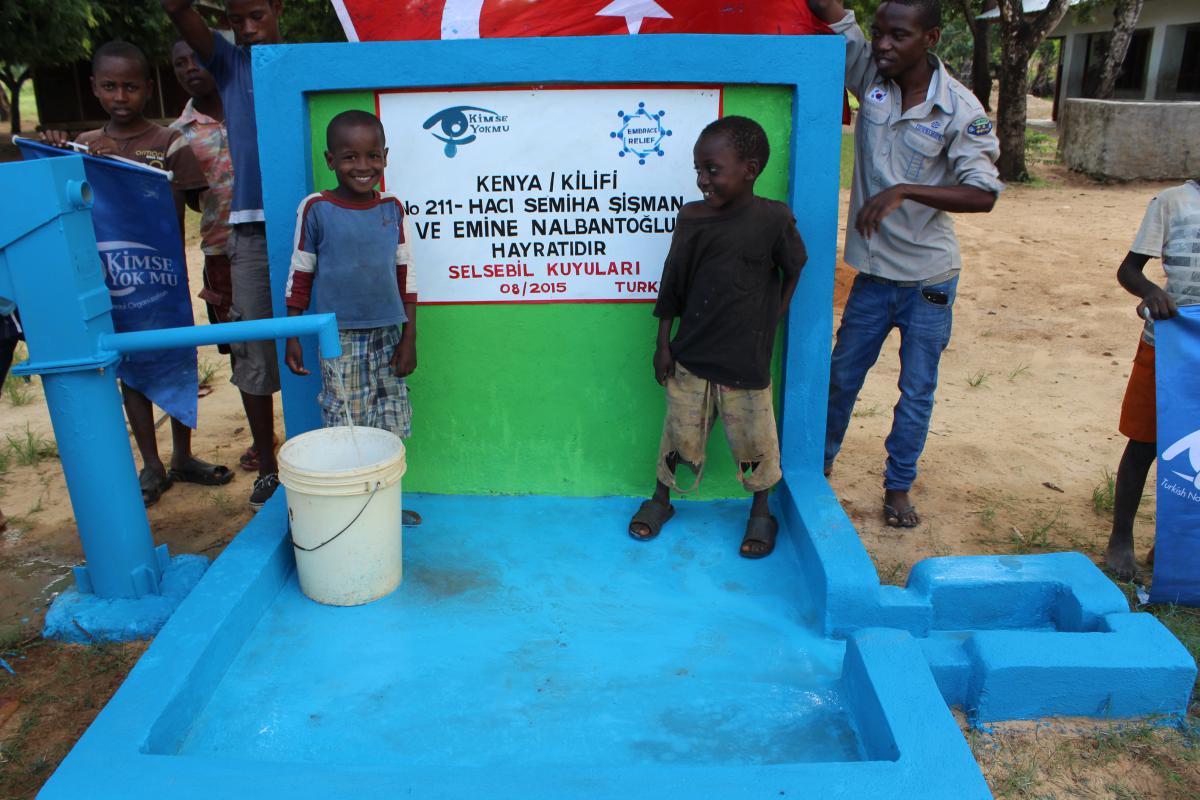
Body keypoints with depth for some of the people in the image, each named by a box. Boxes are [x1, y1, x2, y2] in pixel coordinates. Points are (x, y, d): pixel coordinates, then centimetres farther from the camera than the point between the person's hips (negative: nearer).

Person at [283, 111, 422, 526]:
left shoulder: (392, 207, 4)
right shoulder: (315, 209, -5)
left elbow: (405, 274, 7)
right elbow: (300, 275, 1)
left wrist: (409, 337, 5)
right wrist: (292, 338, 2)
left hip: (388, 334, 3)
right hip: (340, 339, -3)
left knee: (389, 430, 9)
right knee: (344, 428, 0)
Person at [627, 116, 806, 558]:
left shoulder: (774, 218, -13)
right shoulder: (691, 217, -5)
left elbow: (795, 272, 1)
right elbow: (672, 286, 2)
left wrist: (769, 322, 0)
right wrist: (663, 344, 4)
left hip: (746, 360, -2)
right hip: (690, 355, 2)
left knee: (753, 438, 11)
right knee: (679, 431, 15)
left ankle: (761, 513, 32)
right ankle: (660, 499, 35)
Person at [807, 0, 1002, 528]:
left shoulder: (959, 109, -15)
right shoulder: (872, 75, -5)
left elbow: (984, 195, -20)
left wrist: (903, 191, -29)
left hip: (928, 278, -3)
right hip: (873, 271, 3)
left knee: (917, 391, 10)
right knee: (842, 375, 15)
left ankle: (899, 487, 27)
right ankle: (821, 461, 36)